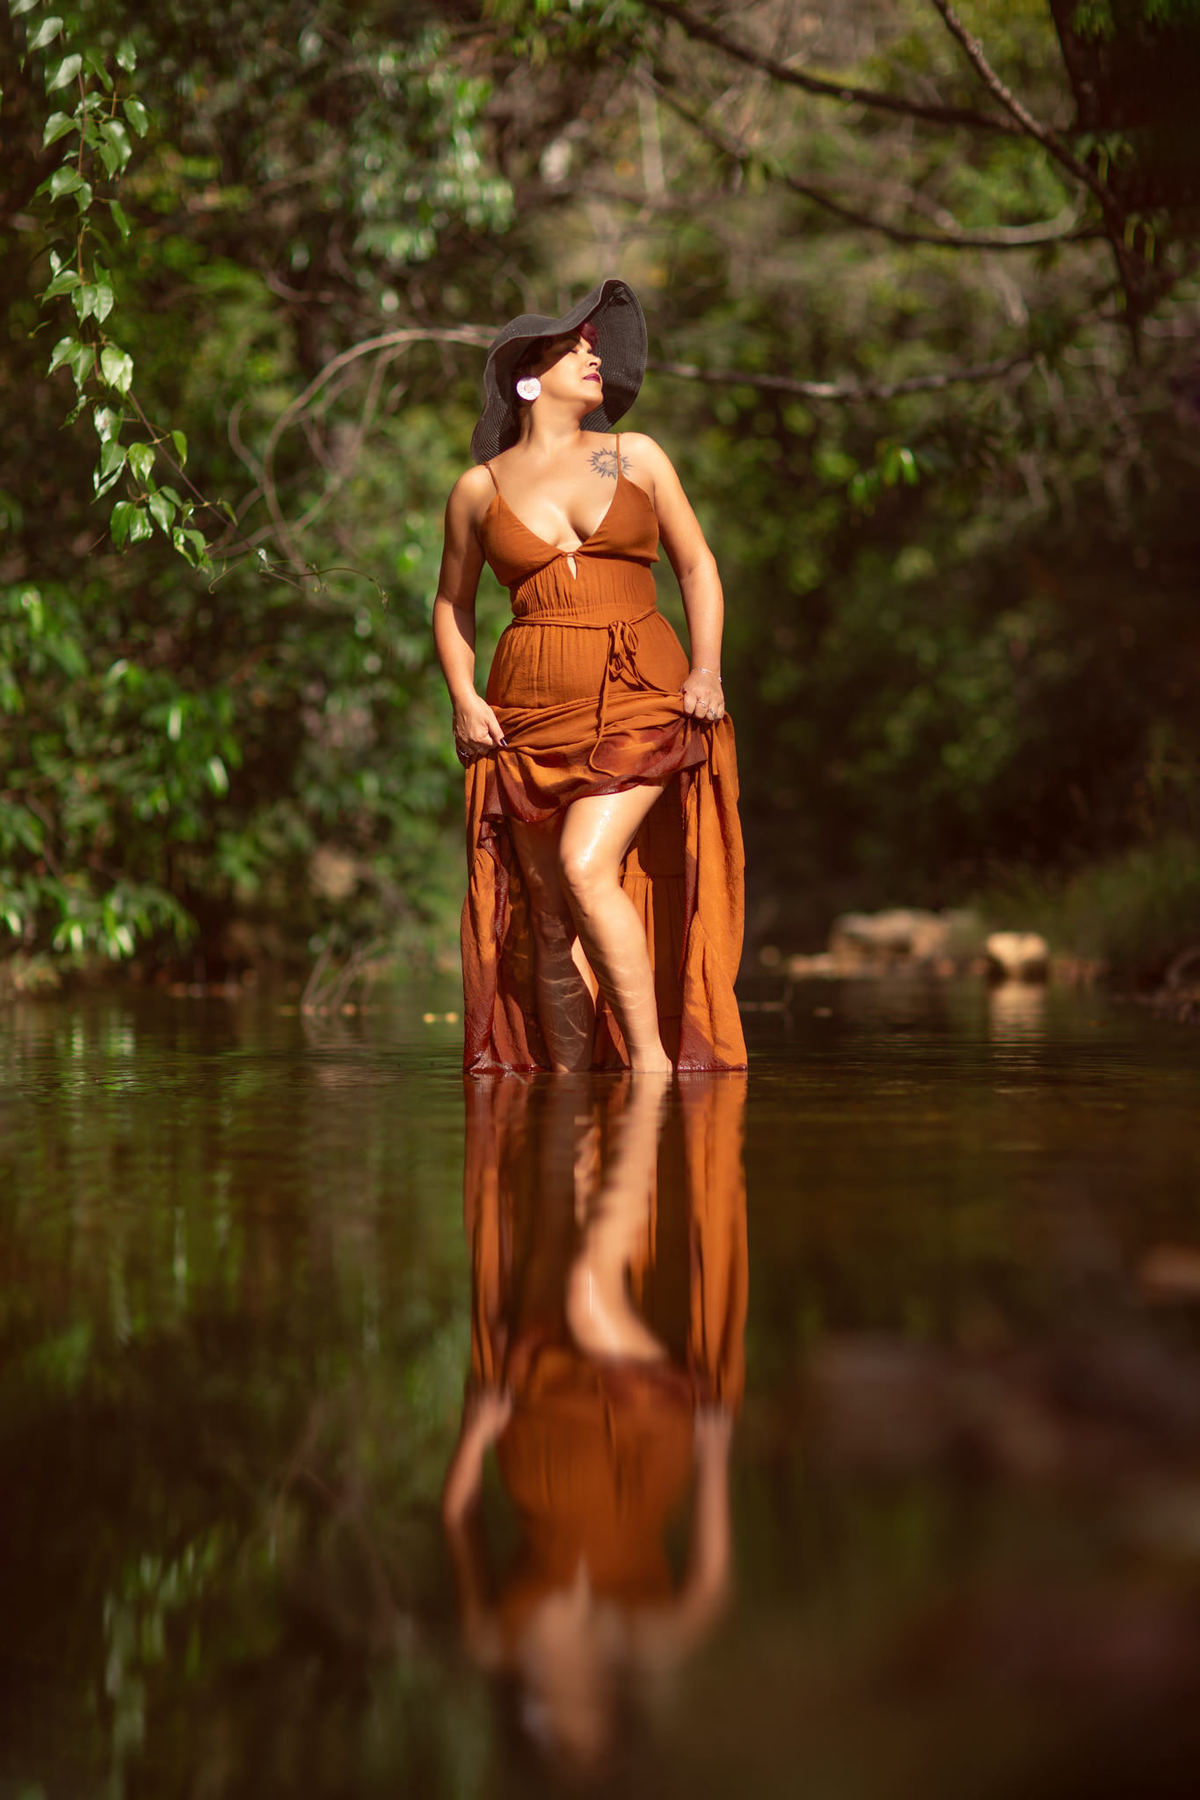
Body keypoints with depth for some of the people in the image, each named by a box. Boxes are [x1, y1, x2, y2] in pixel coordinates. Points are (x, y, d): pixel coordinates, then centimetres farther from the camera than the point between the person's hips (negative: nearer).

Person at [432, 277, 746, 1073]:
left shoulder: (637, 458, 10)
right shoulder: (481, 488, 9)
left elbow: (697, 565, 14)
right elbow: (452, 603, 19)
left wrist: (707, 666, -1)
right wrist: (463, 697, 3)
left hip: (639, 702, -1)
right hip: (531, 716, 2)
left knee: (588, 867, -22)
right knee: (550, 917, -1)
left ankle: (651, 1056, -16)